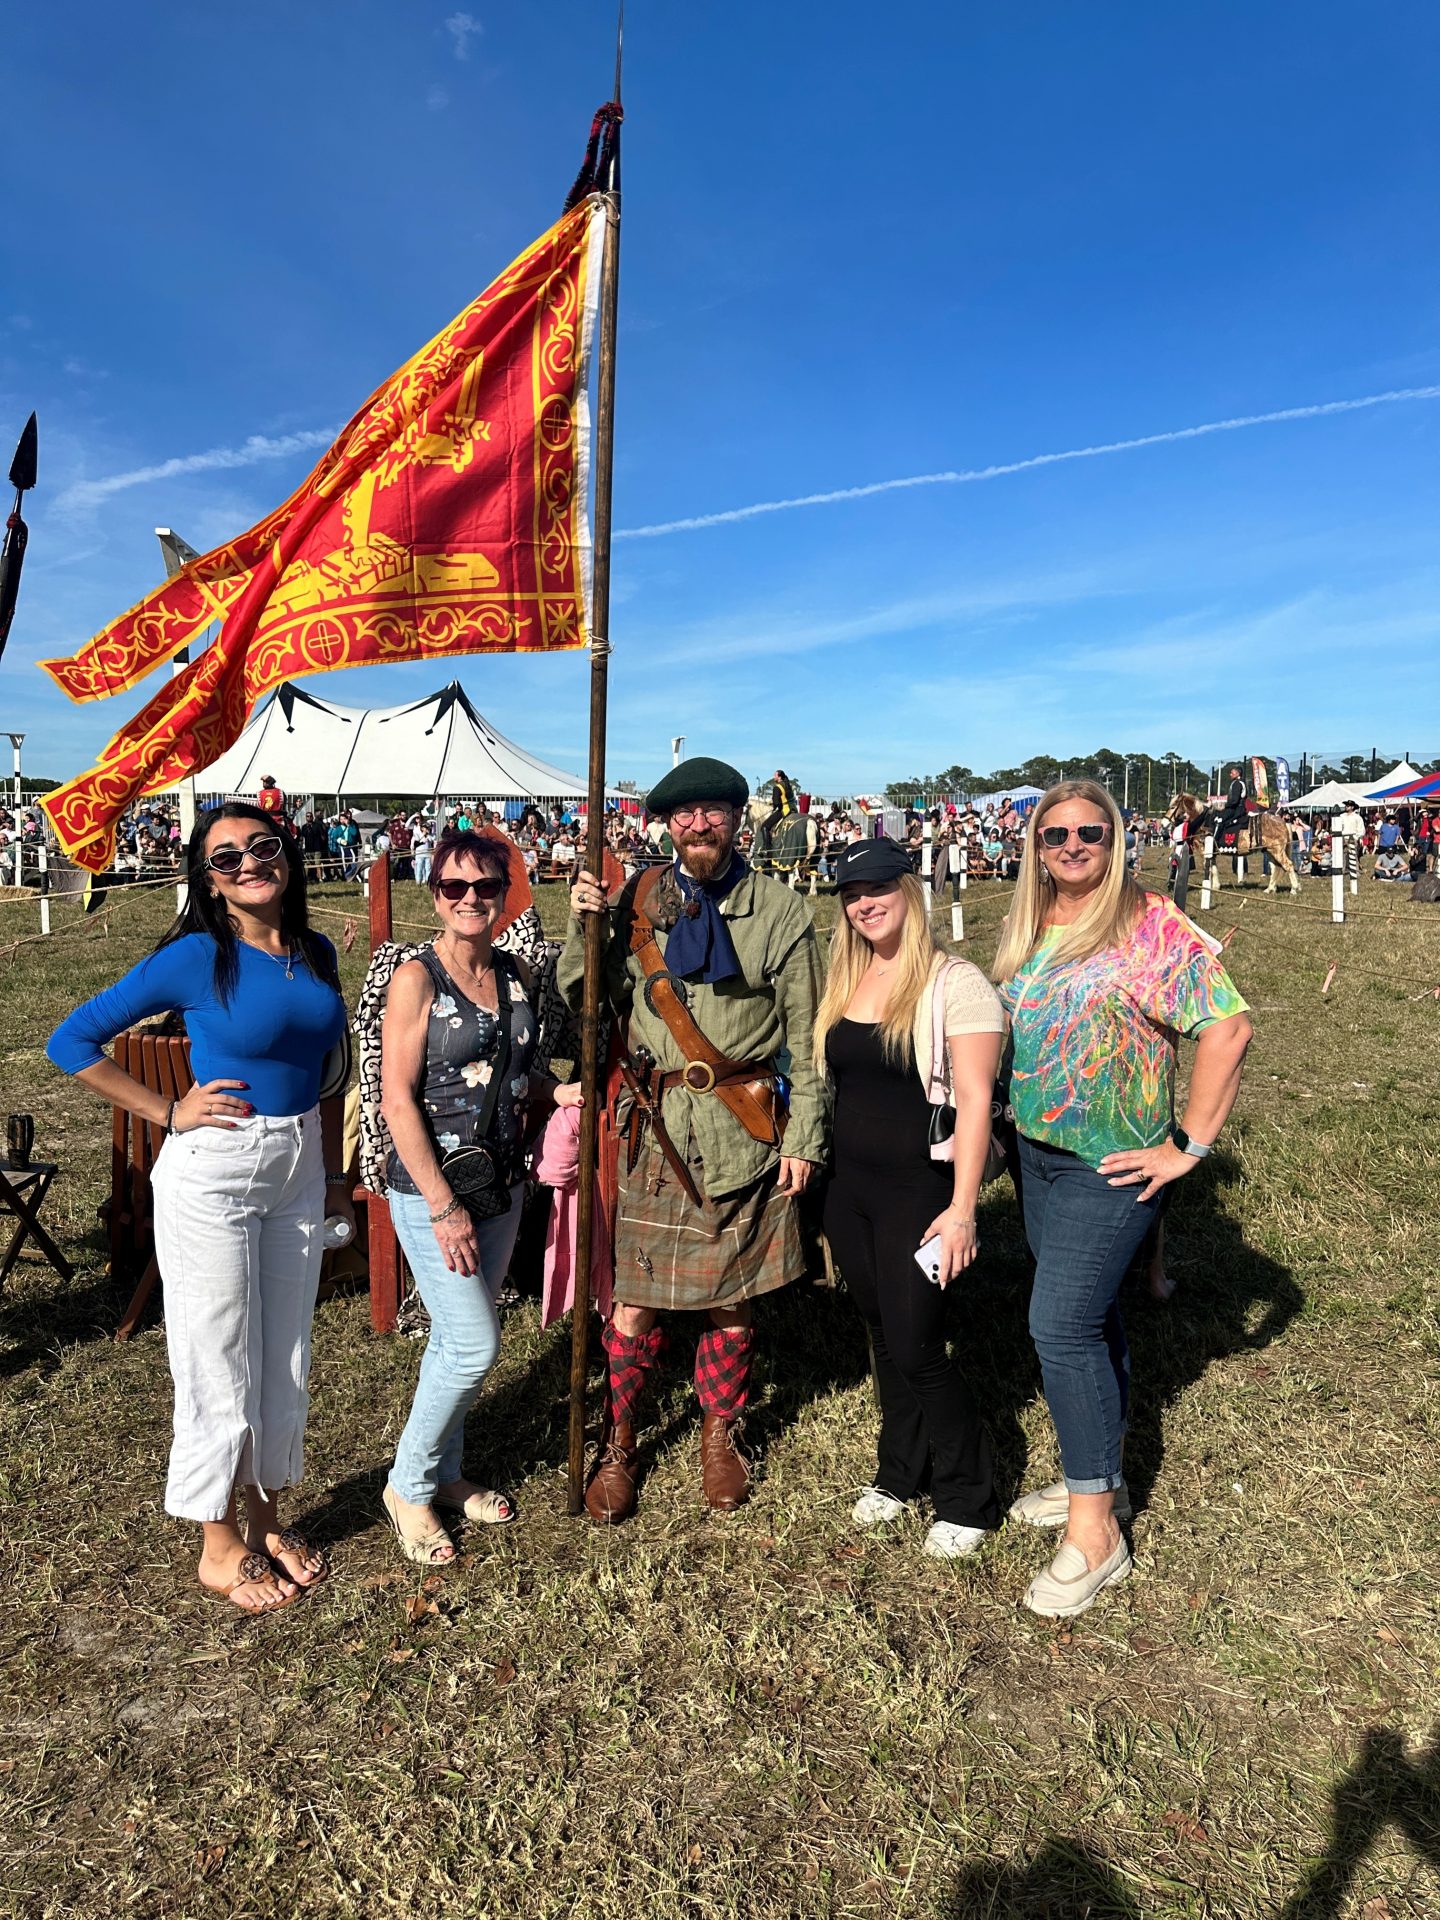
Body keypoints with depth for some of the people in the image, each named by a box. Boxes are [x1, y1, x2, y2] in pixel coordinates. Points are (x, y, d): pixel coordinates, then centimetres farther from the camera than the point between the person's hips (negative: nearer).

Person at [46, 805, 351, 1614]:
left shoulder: (316, 954, 3)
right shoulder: (195, 958, -13)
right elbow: (72, 1041, -8)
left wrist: (334, 1175, 13)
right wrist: (169, 1113, -12)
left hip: (298, 1172, 5)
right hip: (213, 1175, -5)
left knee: (287, 1360, 17)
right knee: (221, 1367, 8)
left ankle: (268, 1520, 38)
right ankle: (222, 1546, 29)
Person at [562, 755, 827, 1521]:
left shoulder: (779, 911, 0)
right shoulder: (637, 900, 3)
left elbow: (807, 1034, 1)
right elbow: (585, 1000, 4)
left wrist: (804, 1137, -2)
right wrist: (583, 926, -11)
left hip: (745, 1128, 0)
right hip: (654, 1123, 1)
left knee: (733, 1297, 13)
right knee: (633, 1300, 5)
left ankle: (720, 1432, 36)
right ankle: (619, 1445, 26)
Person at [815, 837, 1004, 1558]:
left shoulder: (954, 982, -13)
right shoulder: (844, 980, 7)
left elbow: (975, 1099, -17)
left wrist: (962, 1208, -21)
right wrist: (820, 1171, 10)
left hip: (918, 1190, -6)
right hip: (849, 1187, 6)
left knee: (916, 1349, 0)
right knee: (882, 1337, 18)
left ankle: (967, 1500, 22)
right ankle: (899, 1472, 38)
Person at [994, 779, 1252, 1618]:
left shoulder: (1152, 927, -15)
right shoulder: (1028, 934, 6)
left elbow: (1228, 1029, -19)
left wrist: (1189, 1147, -18)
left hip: (1112, 1164, -7)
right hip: (1038, 1154, 7)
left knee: (1062, 1326, -9)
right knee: (1090, 1320, 18)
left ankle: (1095, 1530, 6)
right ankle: (1101, 1478, 34)